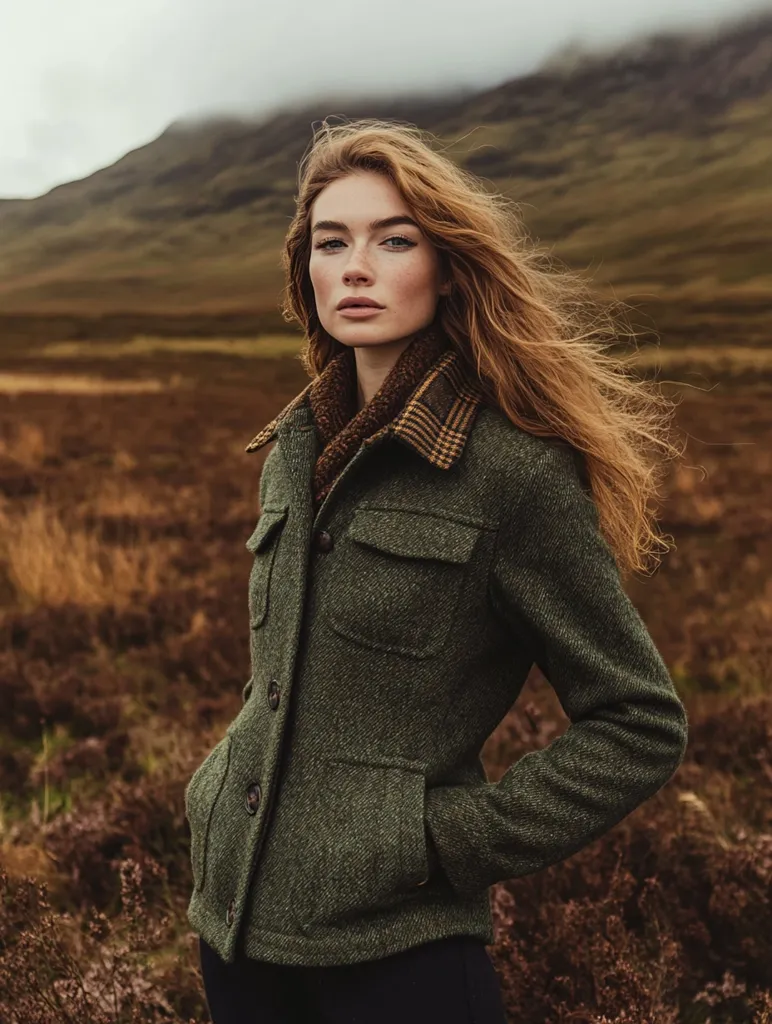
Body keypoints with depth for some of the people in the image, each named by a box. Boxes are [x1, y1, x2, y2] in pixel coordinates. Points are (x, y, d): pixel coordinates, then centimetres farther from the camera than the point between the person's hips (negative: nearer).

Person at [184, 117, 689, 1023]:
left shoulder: (514, 471, -15)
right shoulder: (296, 449, 5)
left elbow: (639, 727, -10)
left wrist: (453, 839, -13)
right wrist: (224, 789, 9)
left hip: (395, 944, -6)